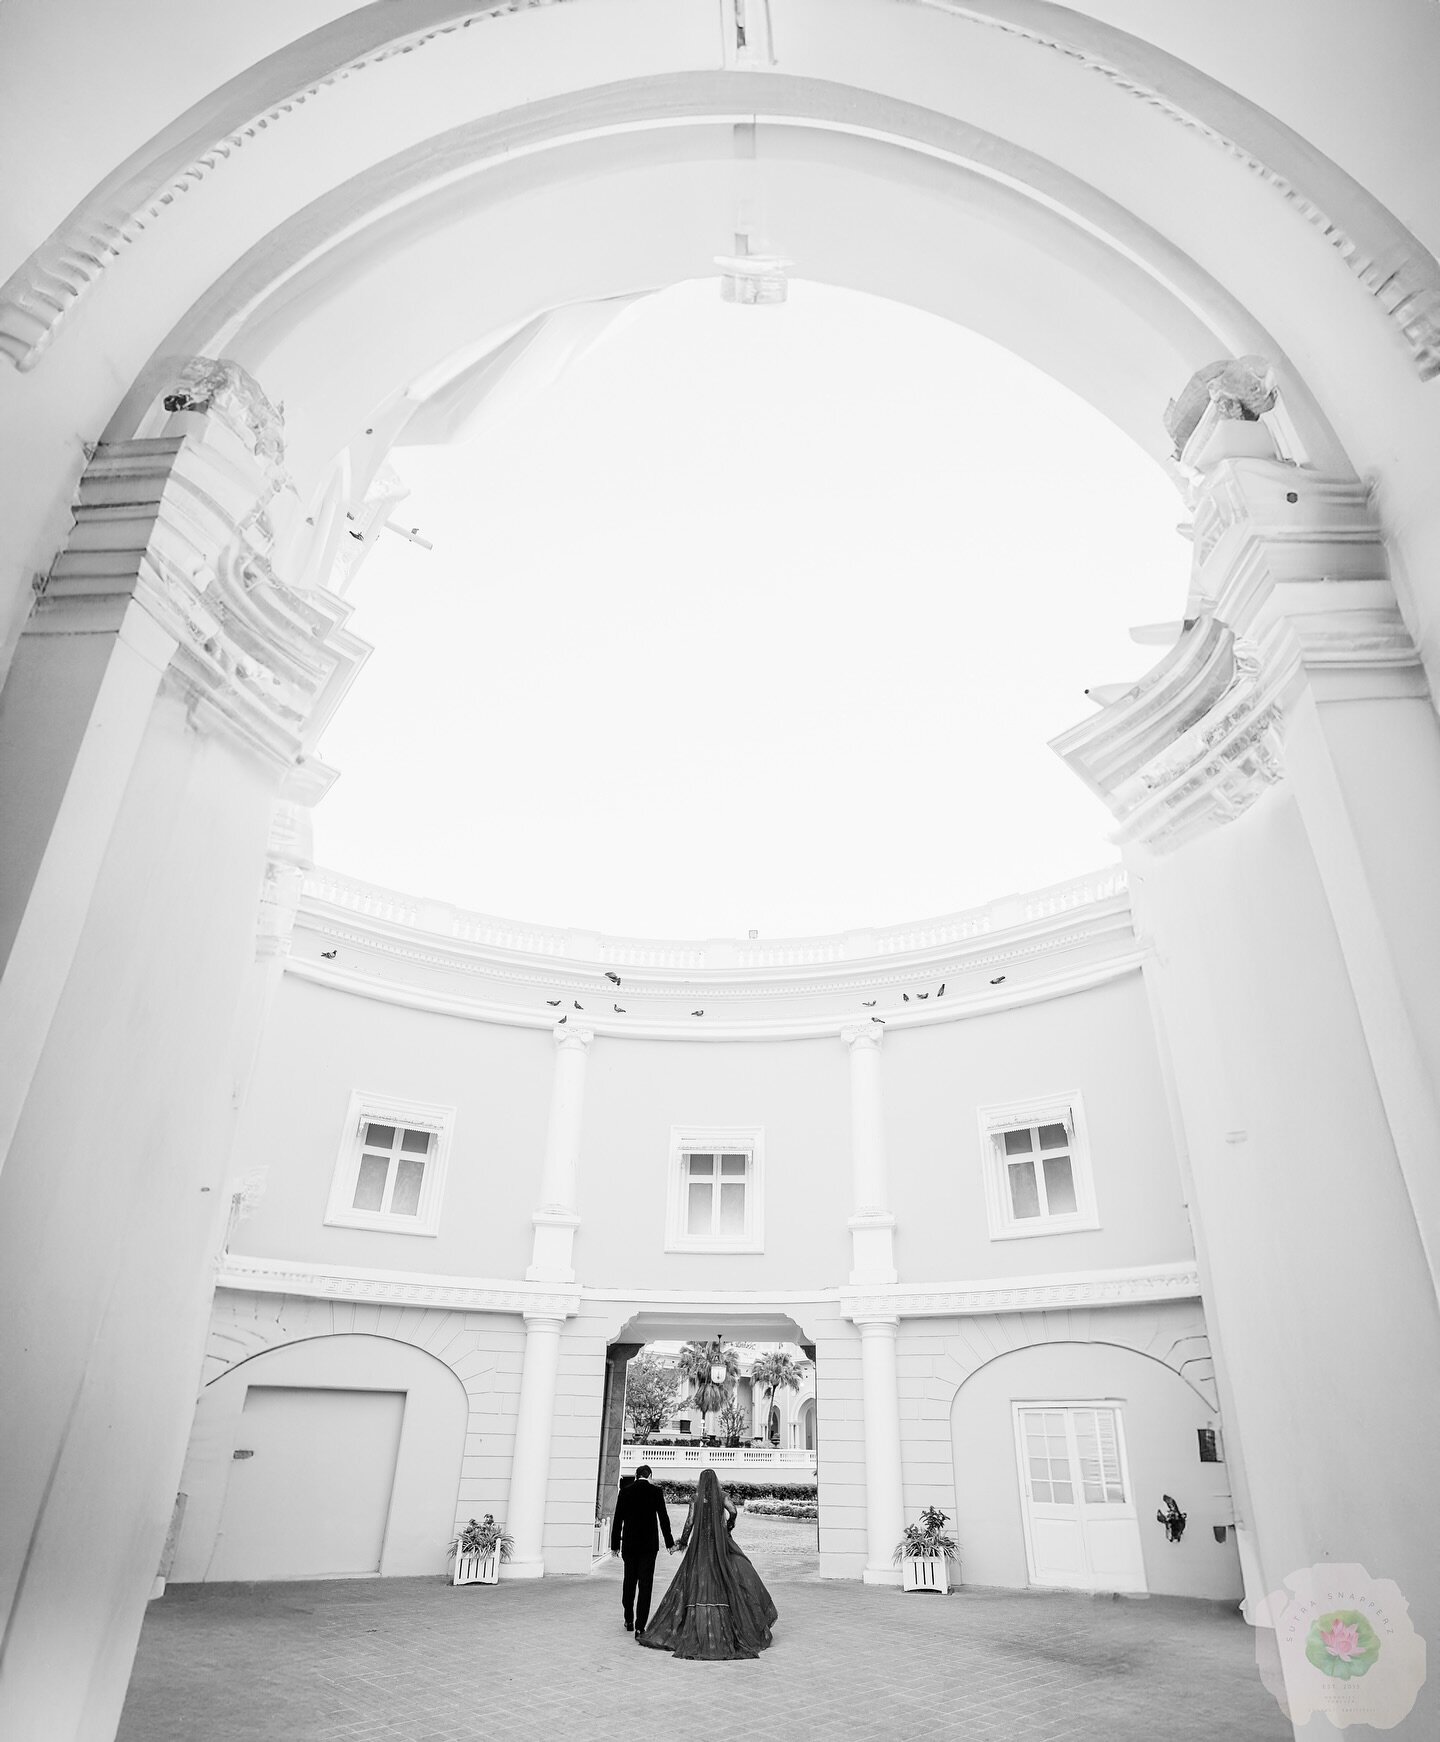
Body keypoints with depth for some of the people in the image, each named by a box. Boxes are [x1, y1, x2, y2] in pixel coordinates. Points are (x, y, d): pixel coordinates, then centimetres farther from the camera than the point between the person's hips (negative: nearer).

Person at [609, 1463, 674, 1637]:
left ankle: (629, 1620, 30)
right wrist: (669, 1543, 6)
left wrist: (615, 1544, 6)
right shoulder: (655, 1492, -5)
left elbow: (617, 1520, 0)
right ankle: (640, 1627, -3)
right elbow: (663, 1519, -2)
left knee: (629, 1581, 19)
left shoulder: (625, 1492, -1)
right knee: (645, 1584, 2)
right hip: (649, 1545, -2)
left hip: (629, 1545, 2)